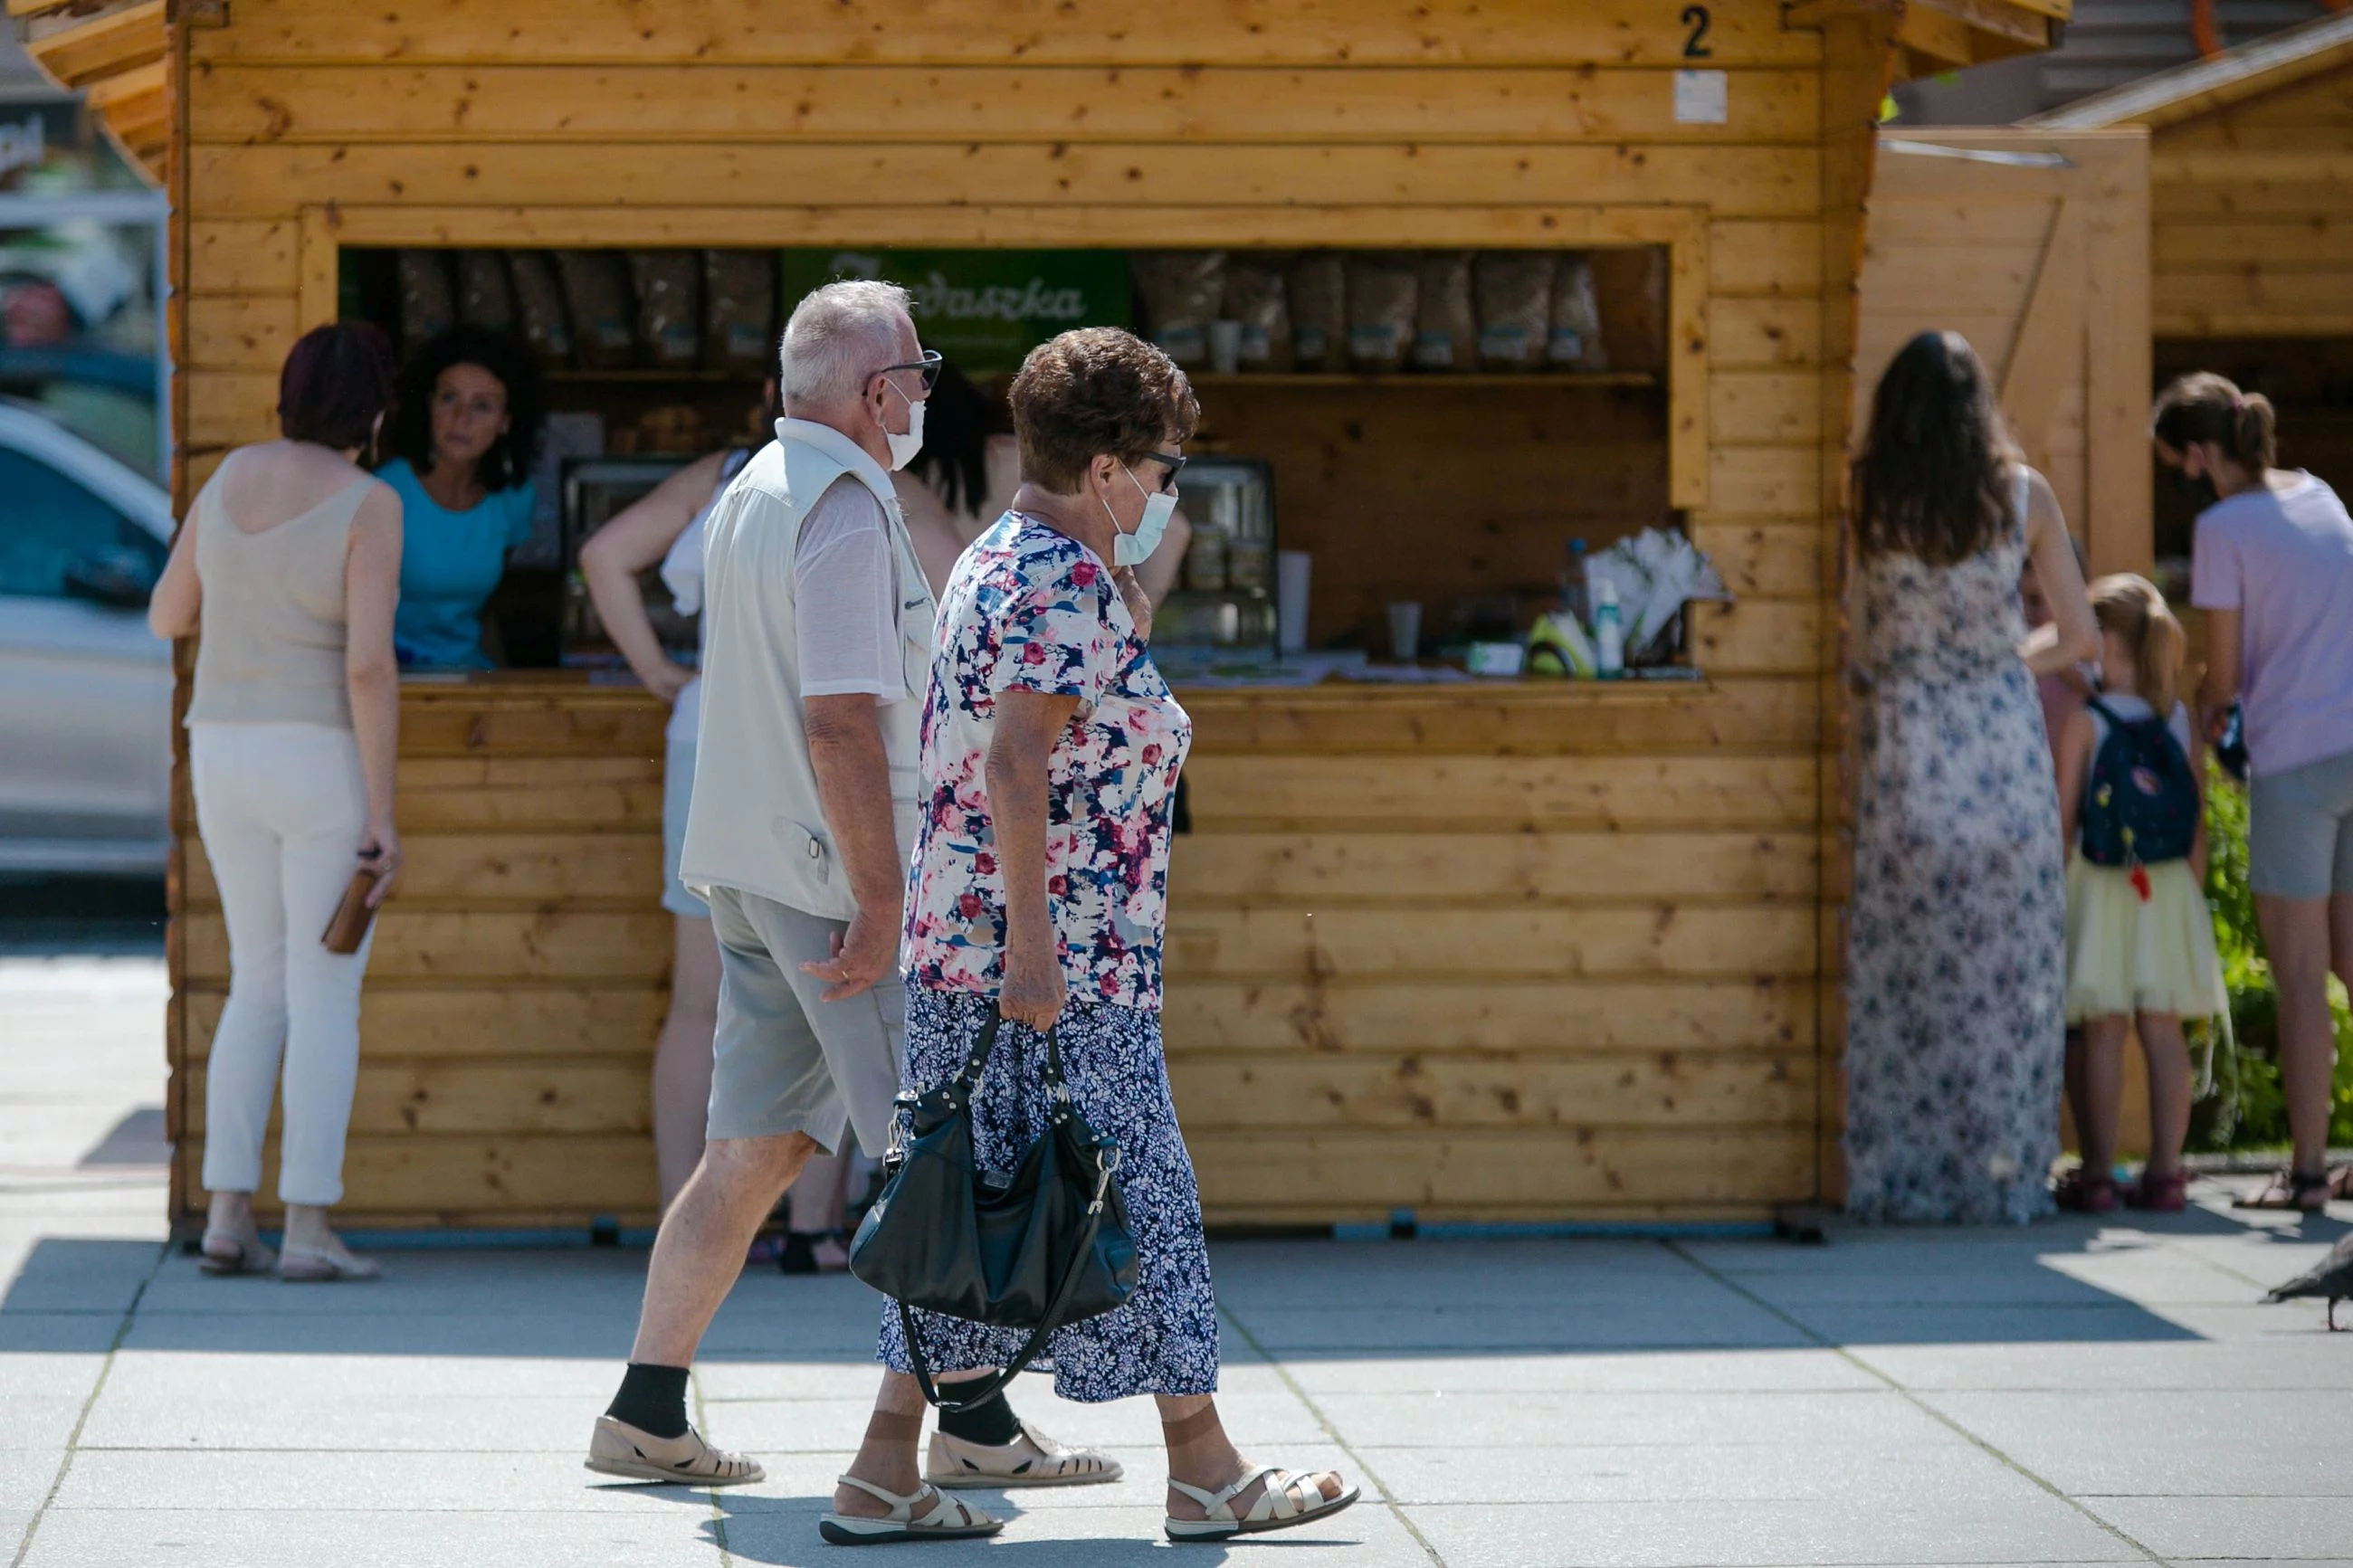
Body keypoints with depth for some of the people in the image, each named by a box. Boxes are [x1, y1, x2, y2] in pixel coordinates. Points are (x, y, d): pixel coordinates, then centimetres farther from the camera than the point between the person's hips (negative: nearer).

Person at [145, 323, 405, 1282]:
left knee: (260, 987, 15)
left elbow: (167, 618, 15)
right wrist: (382, 815, -16)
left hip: (227, 756, 6)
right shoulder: (369, 504, -13)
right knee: (327, 997, 0)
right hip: (325, 762, -6)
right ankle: (308, 1233, -2)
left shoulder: (232, 477, 6)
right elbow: (368, 665, -19)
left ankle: (227, 1221, 9)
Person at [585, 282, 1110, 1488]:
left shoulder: (751, 492, 16)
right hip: (831, 874, -9)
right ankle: (969, 1420, 5)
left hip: (744, 869, 9)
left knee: (754, 1151, 9)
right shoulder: (846, 510, -16)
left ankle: (646, 1414, 7)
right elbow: (840, 724, -22)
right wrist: (880, 903, -21)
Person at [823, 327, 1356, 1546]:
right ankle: (1205, 1470, 9)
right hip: (1068, 960, -10)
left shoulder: (993, 564, 17)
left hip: (957, 944, 10)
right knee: (1131, 1199, 0)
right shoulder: (1069, 587, -15)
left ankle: (889, 1473, 7)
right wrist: (1032, 938, -25)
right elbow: (1015, 767, -24)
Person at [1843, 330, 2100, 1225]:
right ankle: (2001, 1173, 7)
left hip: (1905, 744, 0)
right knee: (2007, 968, 6)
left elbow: (1865, 644, 5)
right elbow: (2081, 636, 5)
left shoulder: (1868, 497, -2)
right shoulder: (2023, 495, 0)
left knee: (1902, 971, 5)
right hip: (2006, 746, 0)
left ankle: (1899, 1176, 6)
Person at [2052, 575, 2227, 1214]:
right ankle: (2165, 1170, 6)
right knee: (2164, 1031, 5)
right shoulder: (2181, 723, 3)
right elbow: (2198, 820, 5)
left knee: (2104, 1032, 0)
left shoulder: (2083, 722, -8)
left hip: (2099, 887, -3)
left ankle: (2097, 1173, 1)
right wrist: (2192, 892, 13)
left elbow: (2064, 818, -7)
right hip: (2169, 887, 3)